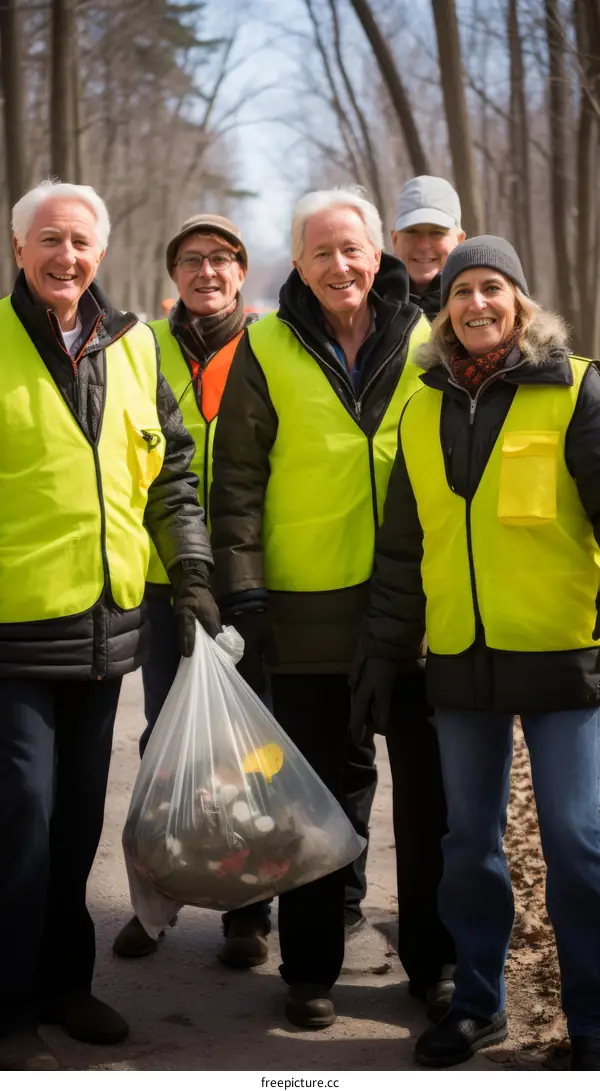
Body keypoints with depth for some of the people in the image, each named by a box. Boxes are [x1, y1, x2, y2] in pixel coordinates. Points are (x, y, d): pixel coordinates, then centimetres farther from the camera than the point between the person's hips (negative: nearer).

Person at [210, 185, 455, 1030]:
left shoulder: (426, 343, 6)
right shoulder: (267, 351, 1)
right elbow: (238, 479, 0)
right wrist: (242, 590, -8)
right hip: (310, 611, -2)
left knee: (429, 792, 9)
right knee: (323, 793, 6)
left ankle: (433, 960, 24)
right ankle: (311, 969, 19)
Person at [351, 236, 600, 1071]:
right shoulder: (425, 410, 11)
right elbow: (402, 545, 15)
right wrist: (384, 651, 12)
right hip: (461, 663, 4)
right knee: (469, 840, 13)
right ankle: (478, 1002, 29)